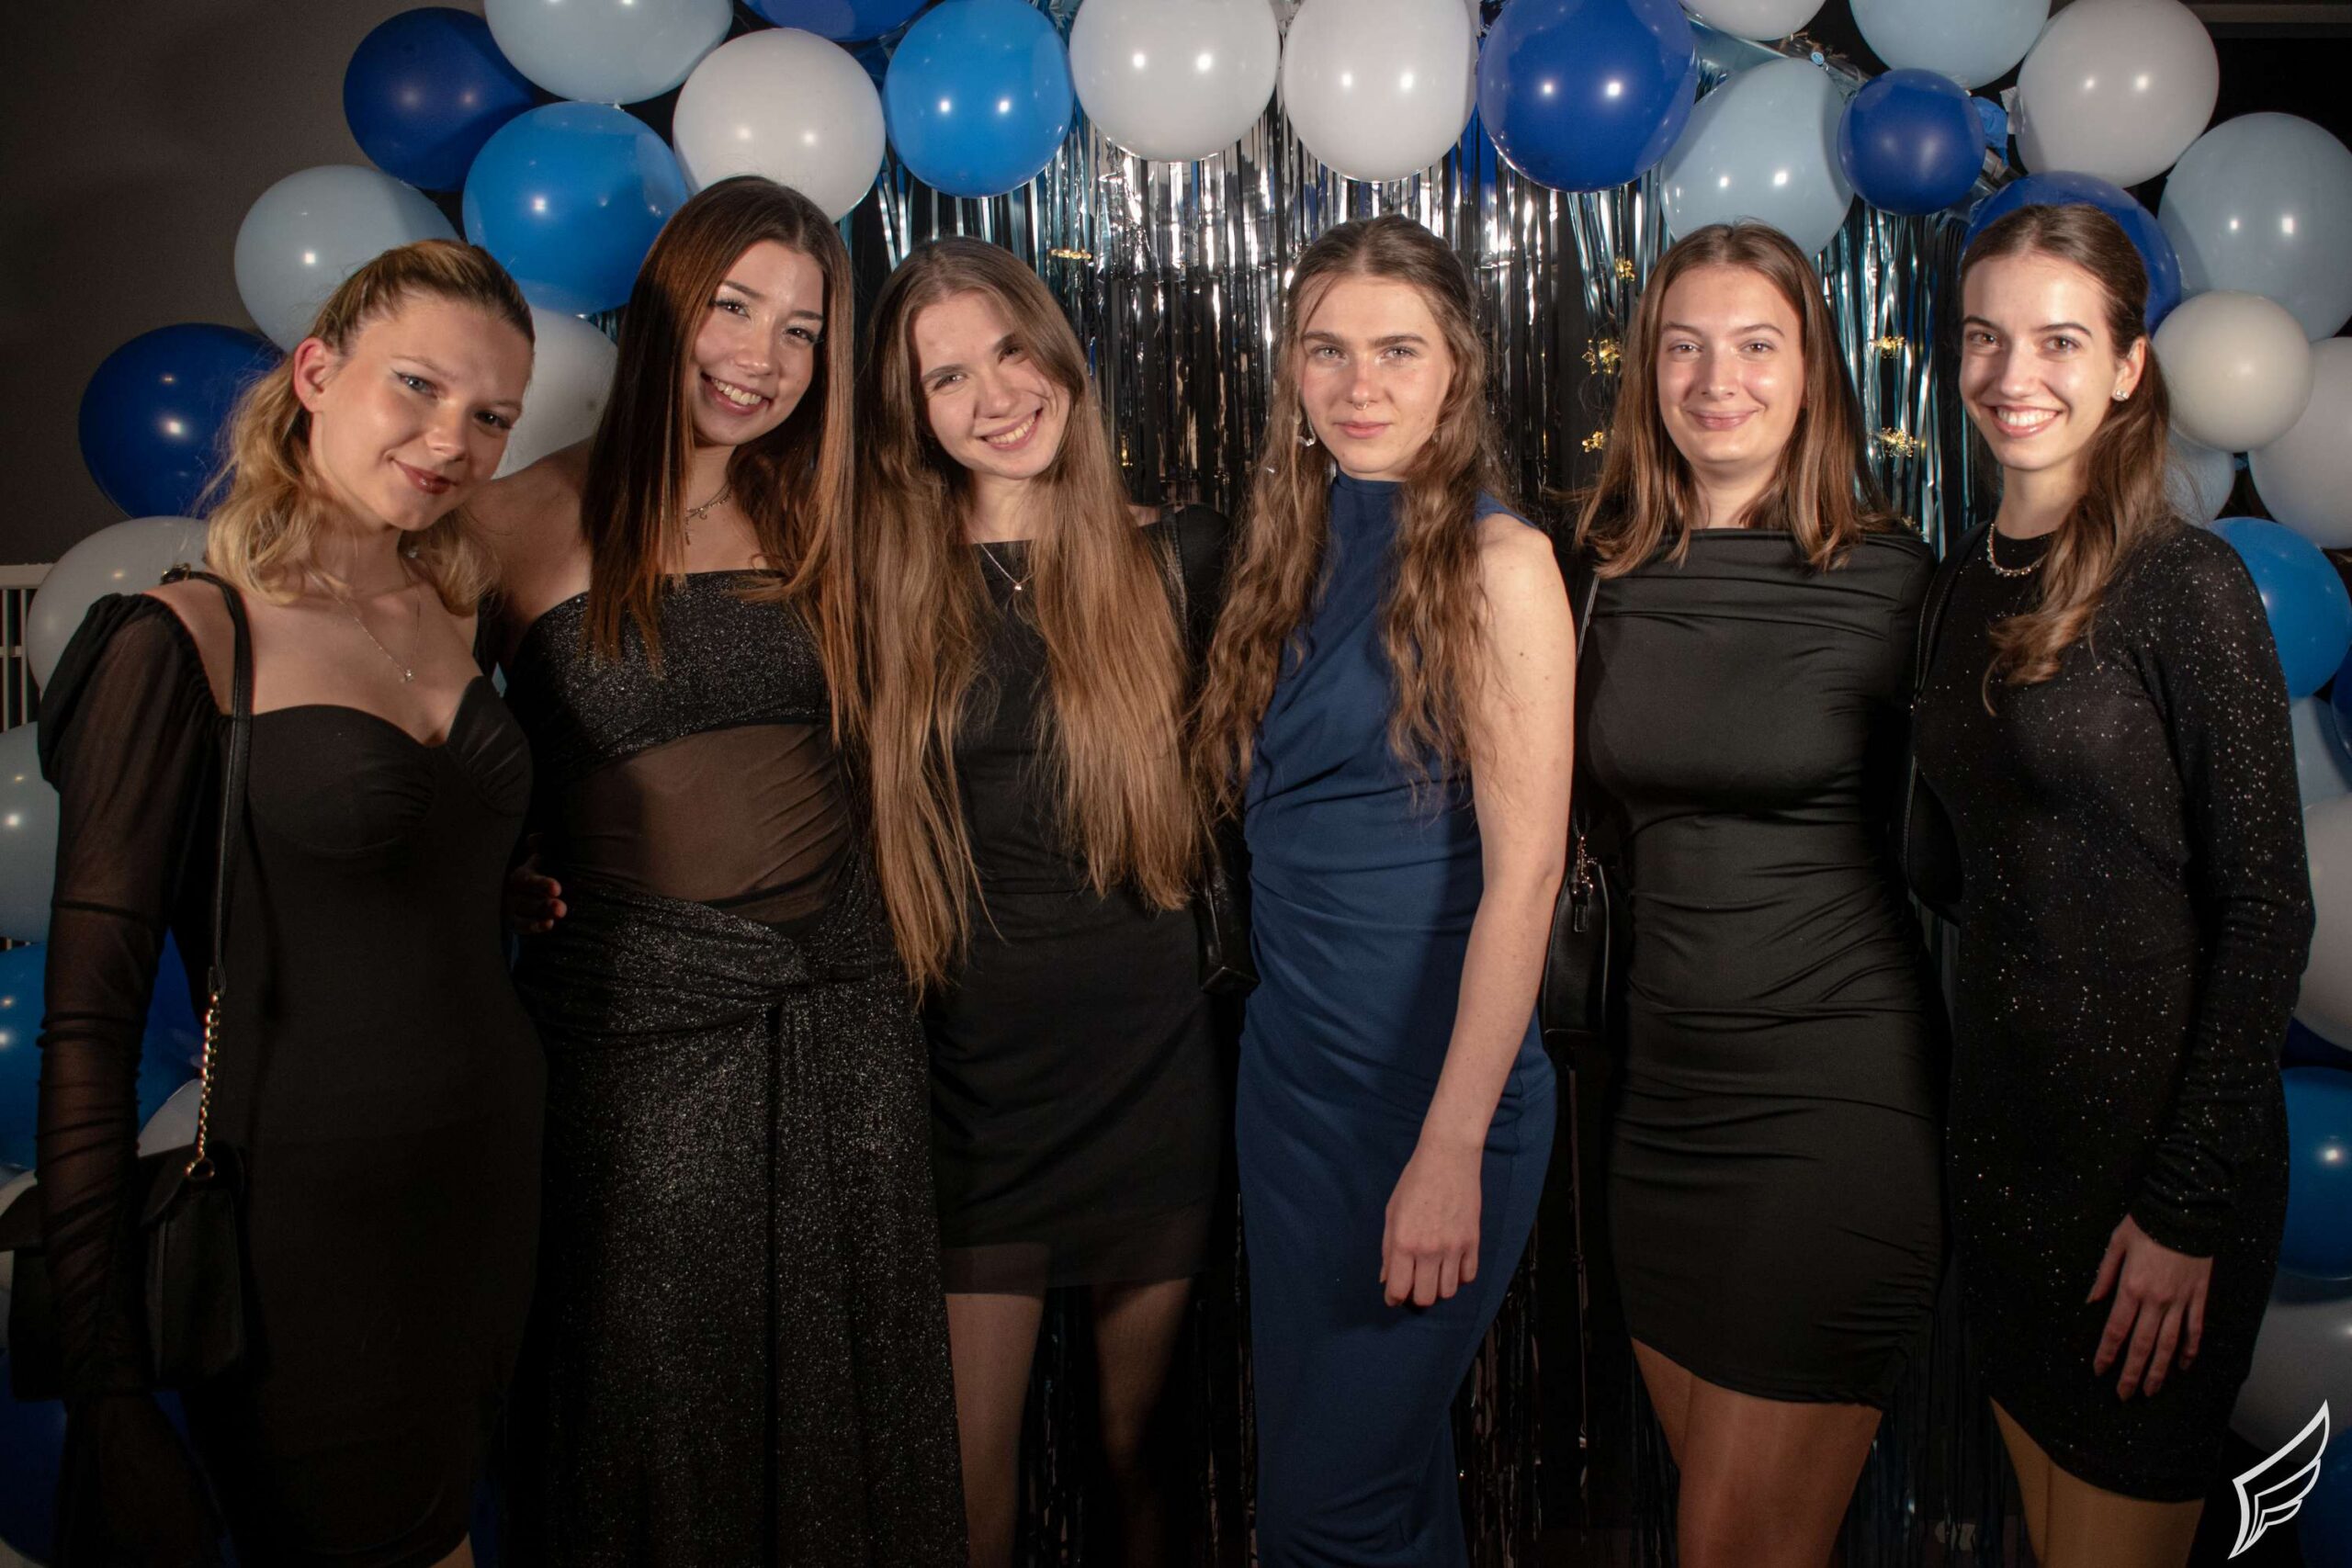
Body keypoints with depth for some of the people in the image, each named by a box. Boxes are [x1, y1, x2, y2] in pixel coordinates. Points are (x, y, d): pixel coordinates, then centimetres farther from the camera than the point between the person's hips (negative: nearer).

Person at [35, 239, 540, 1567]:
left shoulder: (452, 610, 5)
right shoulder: (182, 645, -14)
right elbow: (89, 1024, -14)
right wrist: (107, 1383, -15)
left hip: (496, 1186, 6)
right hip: (307, 1218, -6)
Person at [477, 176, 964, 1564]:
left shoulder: (808, 523, 7)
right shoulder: (528, 522, -5)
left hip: (840, 999, 4)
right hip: (635, 1013, -3)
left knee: (840, 1388, 14)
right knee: (651, 1404, 11)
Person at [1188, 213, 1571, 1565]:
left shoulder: (1498, 562, -11)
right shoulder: (1296, 552, 9)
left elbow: (1524, 869, -17)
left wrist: (1454, 1147, -21)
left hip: (1431, 1083, -6)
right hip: (1287, 1067, 7)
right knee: (1350, 1453, 18)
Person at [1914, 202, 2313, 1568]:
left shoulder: (2186, 585, -14)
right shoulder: (1974, 581, 6)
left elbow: (2268, 912, -14)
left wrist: (2189, 1209, -15)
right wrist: (1968, 1124, 8)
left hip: (2153, 1146, -6)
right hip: (2004, 1137, 6)